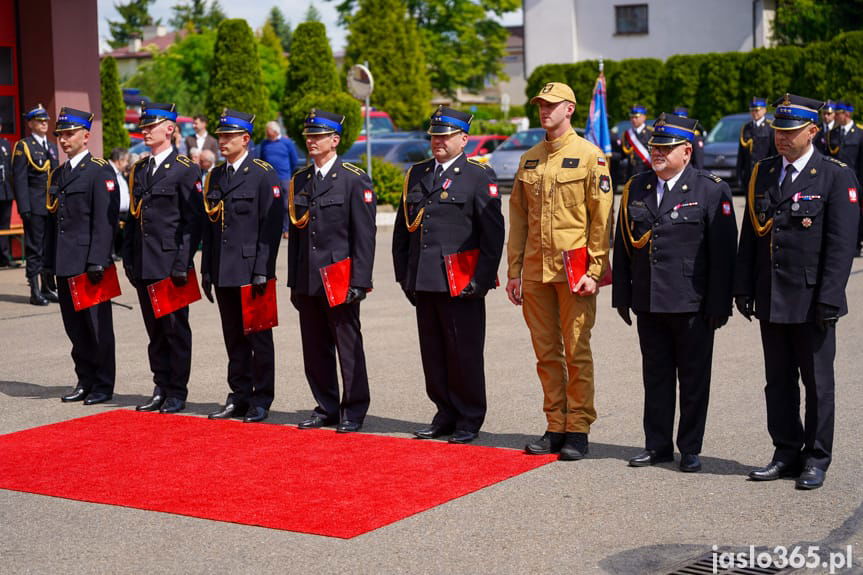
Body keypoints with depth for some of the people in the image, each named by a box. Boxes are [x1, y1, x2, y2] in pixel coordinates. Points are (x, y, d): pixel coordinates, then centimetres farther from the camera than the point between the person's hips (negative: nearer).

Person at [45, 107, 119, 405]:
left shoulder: (100, 172, -7)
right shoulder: (58, 174, 16)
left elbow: (105, 221, -13)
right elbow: (53, 220, 19)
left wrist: (97, 262, -19)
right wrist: (49, 262, 14)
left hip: (89, 264, -7)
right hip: (65, 265, 7)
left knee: (98, 327, 1)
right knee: (75, 327, 11)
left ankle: (103, 385, 10)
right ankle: (86, 382, 20)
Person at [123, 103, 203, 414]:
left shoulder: (185, 170, -6)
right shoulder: (138, 170, 14)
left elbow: (193, 221, -10)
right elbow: (133, 216, 17)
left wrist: (183, 263, -15)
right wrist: (129, 259, 10)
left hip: (170, 264, -6)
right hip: (143, 266, 7)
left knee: (176, 328, 1)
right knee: (154, 330, 12)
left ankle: (177, 392, 9)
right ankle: (161, 388, 20)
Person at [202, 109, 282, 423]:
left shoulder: (263, 174, -6)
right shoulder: (215, 176, 14)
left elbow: (272, 225, -11)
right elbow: (209, 226, 16)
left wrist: (262, 270, -16)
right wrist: (207, 270, 11)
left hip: (252, 271, -6)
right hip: (224, 273, 6)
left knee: (258, 338, 2)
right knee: (234, 338, 12)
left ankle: (261, 400, 8)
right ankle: (239, 396, 20)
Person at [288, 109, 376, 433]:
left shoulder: (354, 179, -4)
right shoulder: (299, 181, 13)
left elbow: (364, 235, -8)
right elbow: (294, 233, 16)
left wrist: (359, 282, -14)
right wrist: (294, 281, 12)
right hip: (307, 281, 6)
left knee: (348, 346, 1)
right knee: (315, 348, 10)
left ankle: (353, 412, 9)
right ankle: (326, 407, 21)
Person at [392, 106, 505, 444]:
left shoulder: (479, 176, -2)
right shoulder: (417, 175, 15)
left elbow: (493, 233, -6)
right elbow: (402, 229, 18)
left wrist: (482, 279, -12)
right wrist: (403, 274, 11)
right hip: (423, 283, 6)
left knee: (464, 354, 0)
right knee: (433, 354, 10)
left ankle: (469, 421, 11)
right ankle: (446, 415, 22)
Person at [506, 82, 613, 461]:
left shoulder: (590, 156, -2)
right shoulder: (529, 160, 13)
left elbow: (602, 219, -6)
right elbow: (517, 219, 15)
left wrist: (593, 271, -12)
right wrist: (514, 271, 10)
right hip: (535, 270, 5)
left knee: (576, 351, -1)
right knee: (546, 353, 8)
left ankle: (578, 431, 6)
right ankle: (555, 427, 16)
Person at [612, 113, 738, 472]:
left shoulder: (711, 190, -5)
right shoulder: (636, 188, 8)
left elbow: (723, 253, -7)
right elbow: (622, 246, 11)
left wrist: (719, 305, -10)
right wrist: (622, 296, 7)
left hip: (692, 305, -4)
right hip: (649, 304, 4)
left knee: (693, 380, 6)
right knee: (656, 377, 11)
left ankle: (690, 449, 16)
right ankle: (657, 445, 22)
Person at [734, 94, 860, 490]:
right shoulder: (762, 173, 10)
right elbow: (749, 235, 12)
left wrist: (829, 298, -16)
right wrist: (743, 288, 6)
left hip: (811, 301, -5)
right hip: (770, 299, 5)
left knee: (817, 383, 5)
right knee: (778, 382, 11)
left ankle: (816, 460, 15)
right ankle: (787, 454, 21)